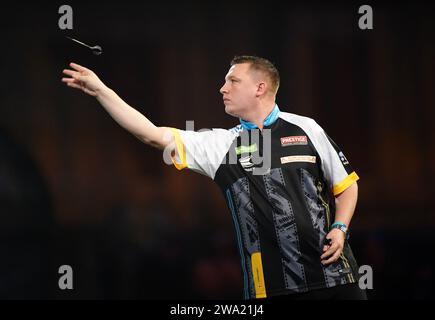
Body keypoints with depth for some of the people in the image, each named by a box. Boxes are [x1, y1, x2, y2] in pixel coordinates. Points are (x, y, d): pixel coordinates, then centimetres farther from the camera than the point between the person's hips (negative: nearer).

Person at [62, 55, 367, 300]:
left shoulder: (305, 129, 6)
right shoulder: (219, 144, 7)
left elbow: (346, 186, 13)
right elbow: (153, 134, 2)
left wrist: (339, 229, -4)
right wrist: (101, 90, 0)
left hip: (332, 274, -1)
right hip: (273, 286, 1)